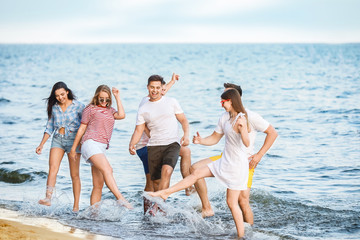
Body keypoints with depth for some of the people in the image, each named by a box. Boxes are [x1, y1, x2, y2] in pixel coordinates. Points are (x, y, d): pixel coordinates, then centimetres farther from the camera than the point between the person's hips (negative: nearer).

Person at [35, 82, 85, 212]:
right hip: (57, 140, 3)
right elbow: (49, 128, 14)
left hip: (73, 140, -3)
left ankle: (76, 206, 5)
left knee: (74, 175, 0)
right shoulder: (54, 107, 6)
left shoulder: (78, 106, -5)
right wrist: (41, 145, 9)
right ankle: (48, 198, -30)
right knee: (52, 169, -18)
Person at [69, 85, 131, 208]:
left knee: (98, 185, 2)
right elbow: (82, 129, 11)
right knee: (107, 169, -28)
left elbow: (121, 115, 1)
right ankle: (120, 198, -42)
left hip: (102, 148, 7)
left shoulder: (110, 110, 23)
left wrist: (117, 97, 7)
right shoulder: (91, 109, 10)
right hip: (91, 143, -6)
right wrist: (73, 148, 11)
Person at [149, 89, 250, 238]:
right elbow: (214, 139, 16)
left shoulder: (241, 119, -18)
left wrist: (242, 129, -47)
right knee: (196, 173, 6)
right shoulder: (224, 118, 7)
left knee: (232, 202, -4)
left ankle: (241, 235, 4)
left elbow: (247, 144, -30)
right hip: (224, 162, 8)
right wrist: (200, 141, -2)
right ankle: (166, 193, 13)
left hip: (237, 165, -8)